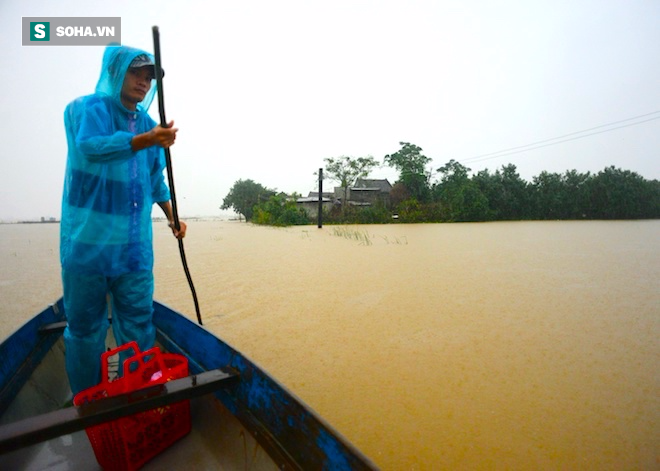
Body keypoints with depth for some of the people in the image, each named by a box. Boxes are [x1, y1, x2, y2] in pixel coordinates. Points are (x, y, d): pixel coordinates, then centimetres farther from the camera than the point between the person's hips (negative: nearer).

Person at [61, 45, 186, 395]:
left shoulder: (148, 125, 14)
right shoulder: (88, 108, -2)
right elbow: (91, 146, -24)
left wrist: (171, 215, 9)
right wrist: (147, 140, -39)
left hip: (134, 244, 5)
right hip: (87, 241, -4)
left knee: (139, 322, 10)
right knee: (85, 324, 7)